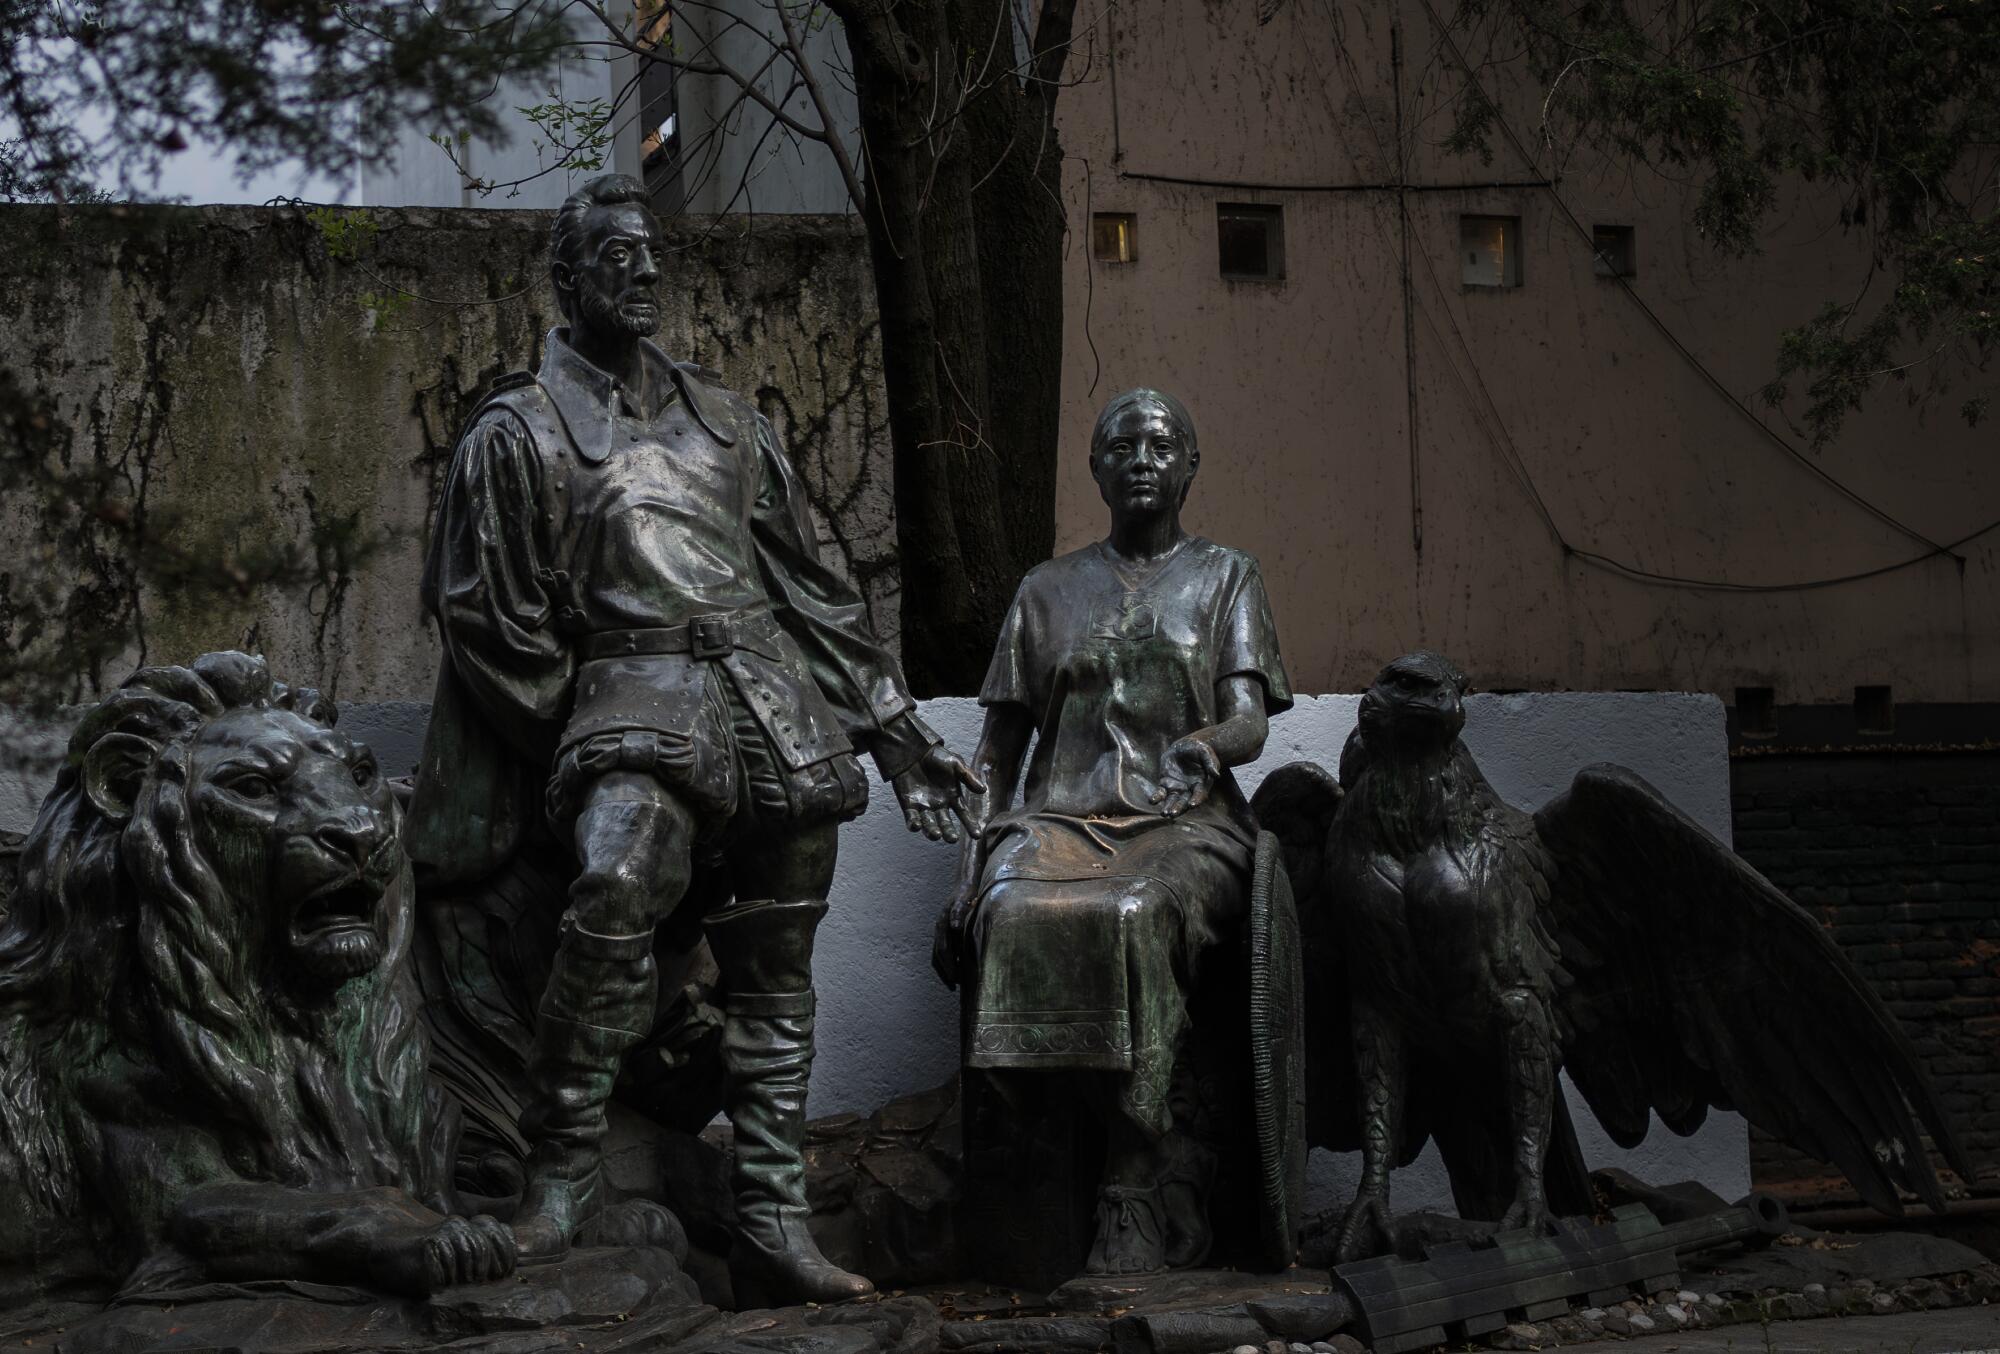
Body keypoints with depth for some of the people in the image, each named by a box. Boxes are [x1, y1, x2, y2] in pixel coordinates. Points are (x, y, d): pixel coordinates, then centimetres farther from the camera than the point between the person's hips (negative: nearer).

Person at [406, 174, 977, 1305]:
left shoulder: (727, 420, 22)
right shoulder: (519, 433, 9)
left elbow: (814, 586, 23)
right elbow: (489, 620, 7)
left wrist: (899, 733, 19)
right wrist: (579, 739, 1)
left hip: (779, 700, 5)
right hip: (638, 689, -5)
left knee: (777, 975, 1)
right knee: (621, 884, -33)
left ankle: (773, 1231, 5)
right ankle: (566, 1180, -24)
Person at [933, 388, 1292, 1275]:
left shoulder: (1223, 577, 15)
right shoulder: (1048, 591, 20)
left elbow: (1249, 726, 1)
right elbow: (998, 751, 16)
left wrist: (1203, 747, -25)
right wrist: (966, 880, 1)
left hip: (1185, 824, -2)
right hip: (1063, 819, 2)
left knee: (1131, 917, -37)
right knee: (1016, 914, -34)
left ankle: (1133, 1196, -30)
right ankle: (1168, 1169, -27)